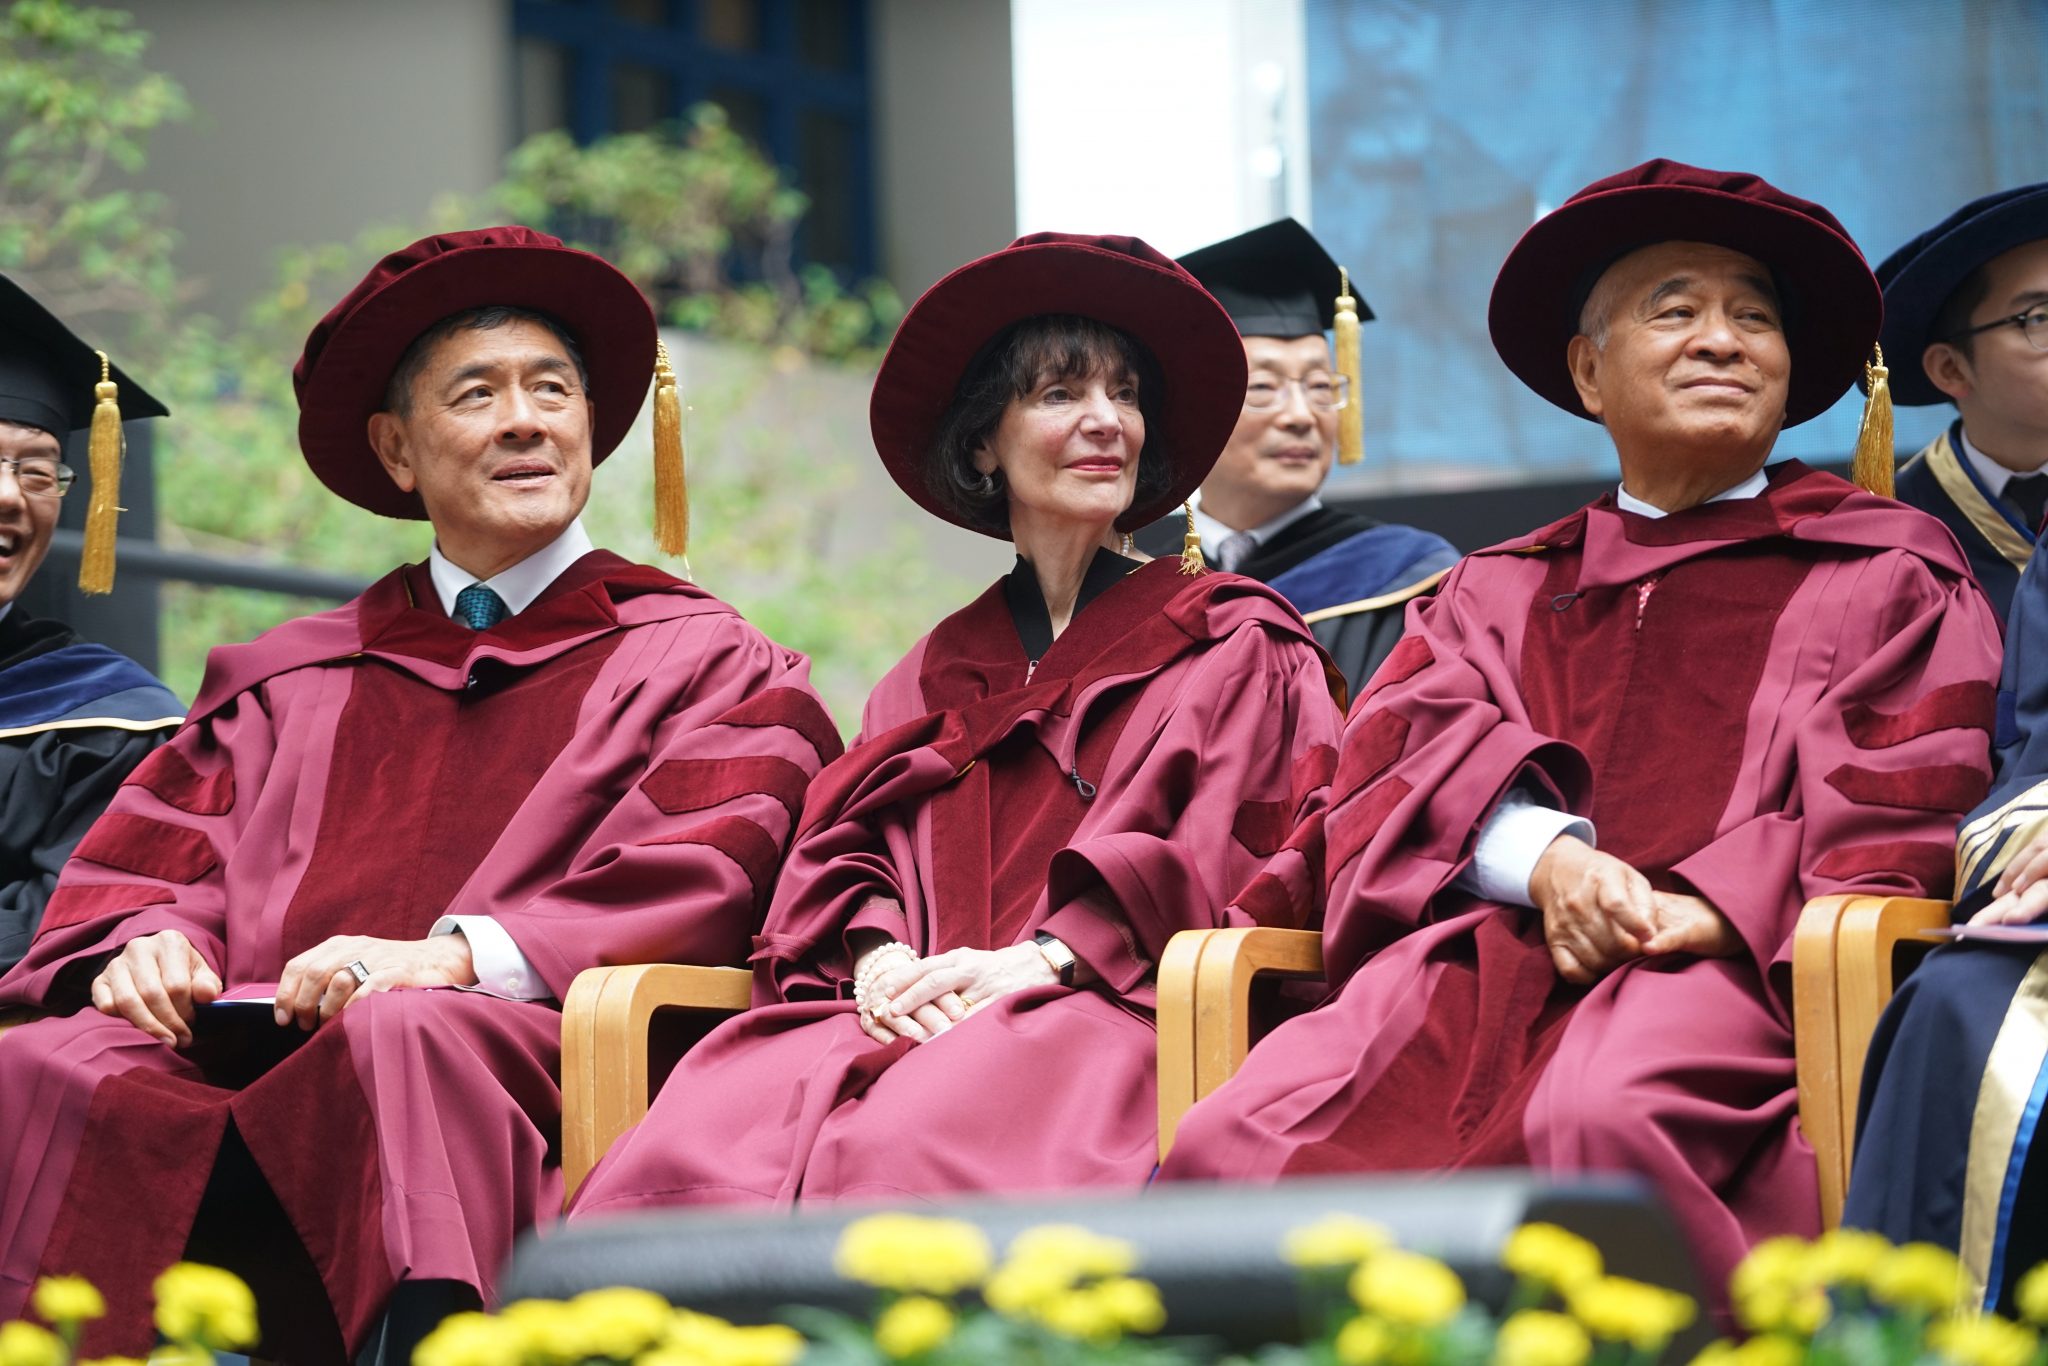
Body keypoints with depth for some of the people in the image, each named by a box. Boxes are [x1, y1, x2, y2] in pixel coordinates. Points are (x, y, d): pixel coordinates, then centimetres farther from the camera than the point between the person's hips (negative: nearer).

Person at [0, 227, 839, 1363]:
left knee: (397, 1036, -40)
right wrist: (145, 940, -6)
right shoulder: (288, 678, 31)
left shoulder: (702, 662, 19)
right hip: (254, 1045, 4)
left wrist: (457, 955, -15)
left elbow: (694, 881, 2)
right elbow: (152, 855, 20)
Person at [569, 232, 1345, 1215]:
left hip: (1104, 1008, -3)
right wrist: (879, 958, -8)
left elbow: (1221, 858, 3)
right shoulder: (936, 672, 30)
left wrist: (1039, 958, -13)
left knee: (907, 1155, -40)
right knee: (679, 1165, -32)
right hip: (910, 1008, 4)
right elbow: (844, 840, 17)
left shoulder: (1231, 644, 18)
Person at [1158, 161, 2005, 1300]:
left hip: (1726, 955, -3)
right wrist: (1540, 853, -12)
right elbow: (1408, 748, 12)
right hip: (1491, 948, 3)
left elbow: (1895, 808, 7)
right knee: (1238, 1142, -28)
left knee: (1599, 1120, -41)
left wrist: (1711, 910, -12)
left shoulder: (1889, 571, 22)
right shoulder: (1502, 592, 30)